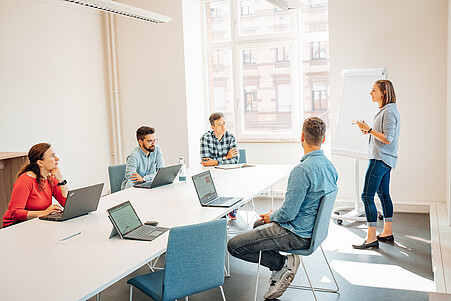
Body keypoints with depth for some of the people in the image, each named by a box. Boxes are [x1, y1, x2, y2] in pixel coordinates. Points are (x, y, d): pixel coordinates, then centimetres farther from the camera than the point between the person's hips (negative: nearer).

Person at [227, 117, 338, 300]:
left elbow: (288, 213, -26)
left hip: (296, 234, -10)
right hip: (313, 228, 10)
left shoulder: (303, 170, -27)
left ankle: (283, 263, 0)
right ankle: (280, 272, 20)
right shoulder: (330, 166, 2)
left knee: (234, 246, -8)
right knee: (259, 224, 31)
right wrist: (275, 215, 15)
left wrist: (272, 217, -2)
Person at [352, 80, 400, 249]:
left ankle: (371, 238, -8)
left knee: (367, 196, -11)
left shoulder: (389, 111, -16)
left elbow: (388, 139, -21)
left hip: (380, 159, -11)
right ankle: (387, 233, 25)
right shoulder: (386, 110, 16)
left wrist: (369, 129, -17)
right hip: (386, 160, 11)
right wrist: (370, 131, 10)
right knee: (383, 194, 16)